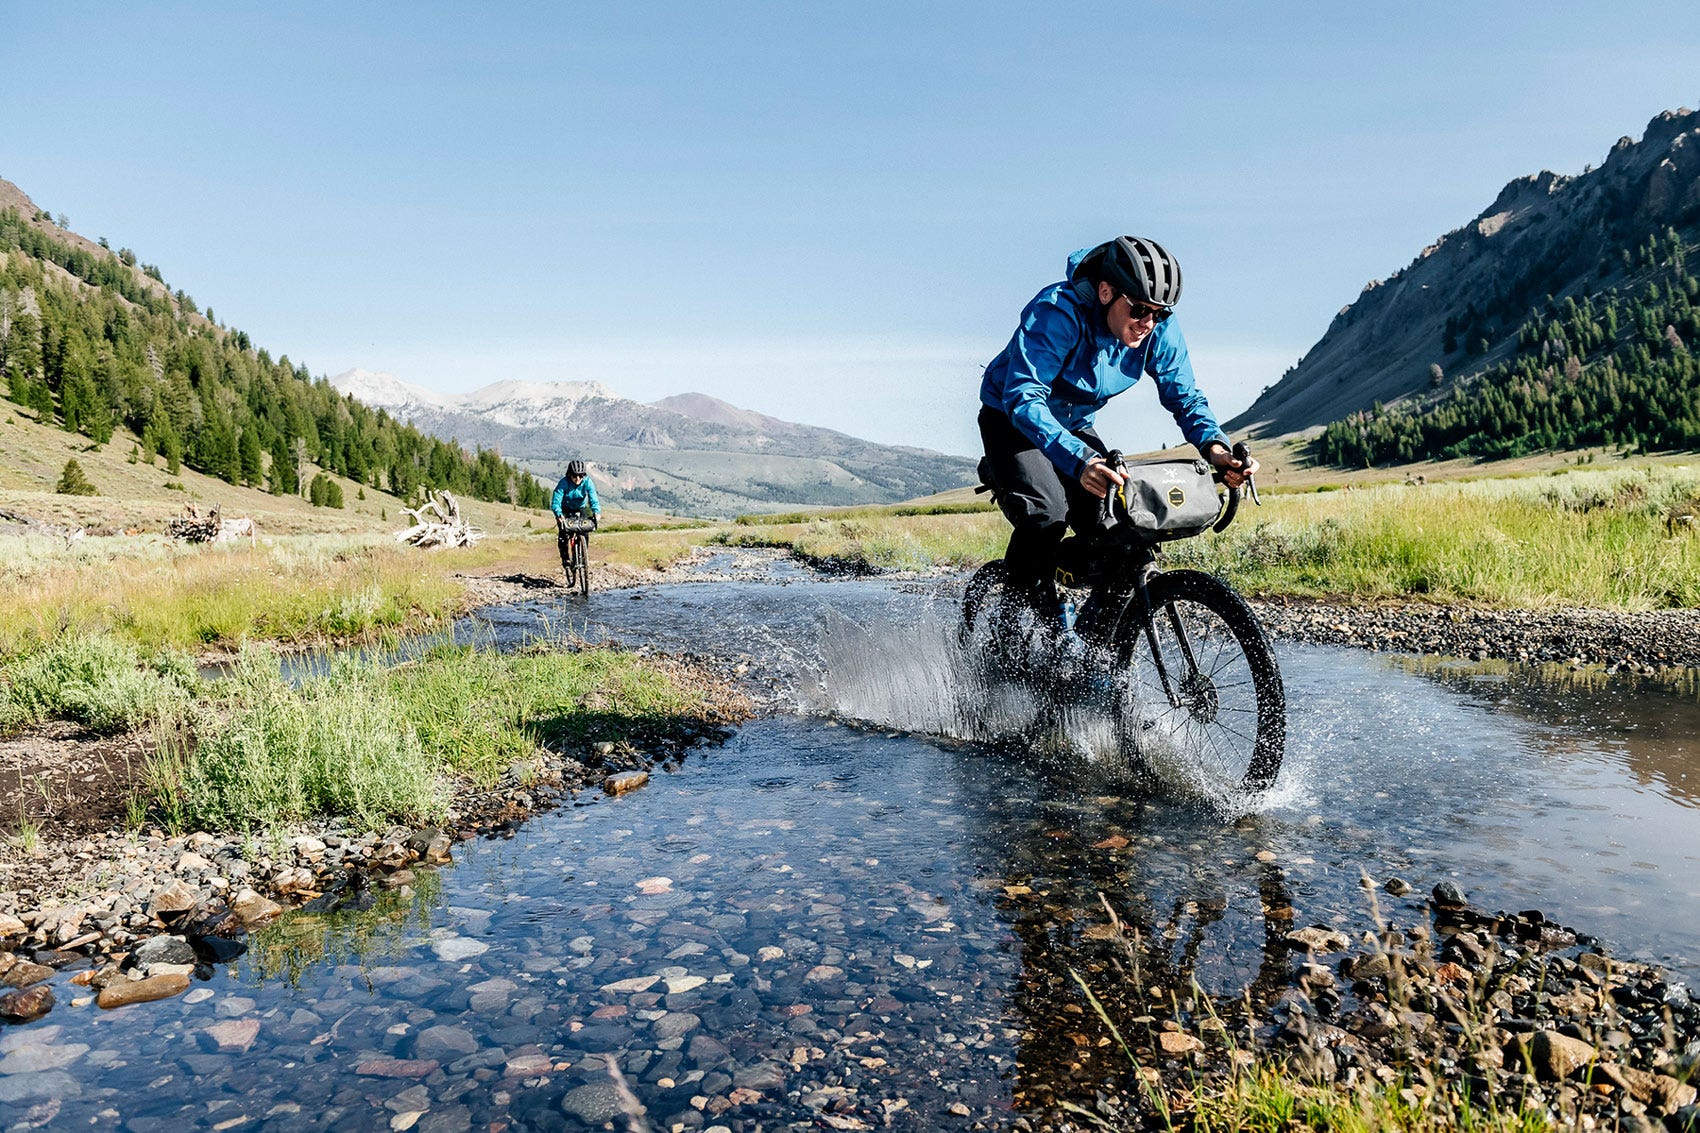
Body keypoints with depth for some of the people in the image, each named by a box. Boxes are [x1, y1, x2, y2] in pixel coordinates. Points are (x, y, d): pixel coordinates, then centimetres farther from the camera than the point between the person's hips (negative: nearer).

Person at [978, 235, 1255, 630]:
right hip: (1012, 421, -5)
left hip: (1075, 427, 5)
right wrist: (1079, 460, -59)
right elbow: (1023, 398, -44)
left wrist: (1214, 446, -30)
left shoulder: (1159, 328, -16)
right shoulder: (1056, 313, -34)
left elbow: (1184, 396, -8)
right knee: (1045, 515, -30)